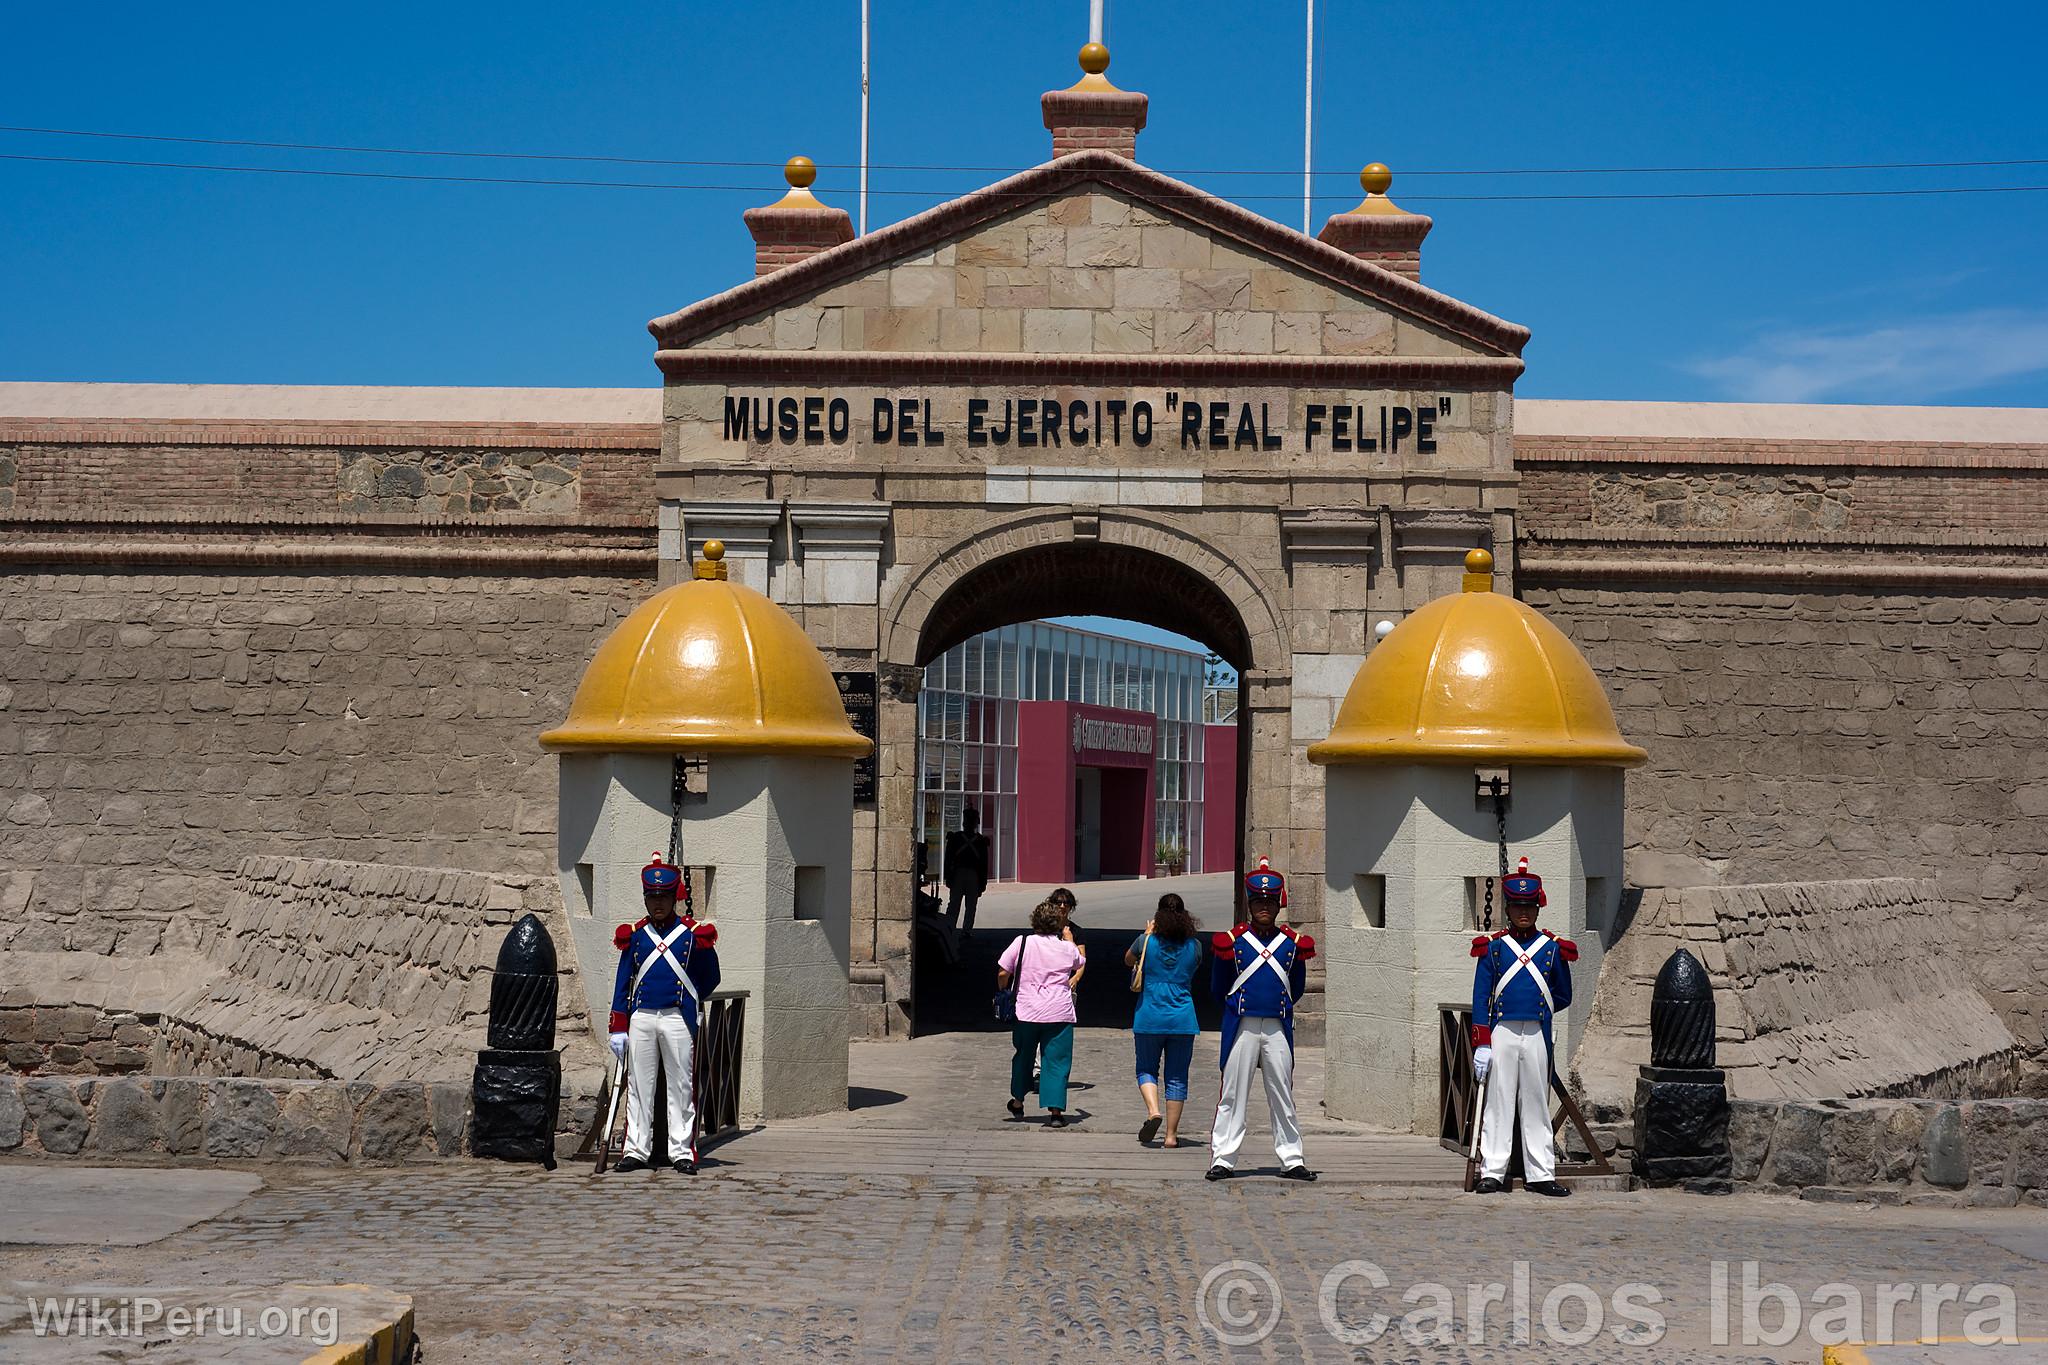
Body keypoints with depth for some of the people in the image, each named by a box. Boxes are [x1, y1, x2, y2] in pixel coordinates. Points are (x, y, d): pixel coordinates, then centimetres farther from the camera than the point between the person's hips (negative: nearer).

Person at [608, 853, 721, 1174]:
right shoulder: (634, 936, 8)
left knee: (681, 1086, 1)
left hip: (678, 1018, -2)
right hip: (640, 1018, 2)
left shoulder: (694, 935, 2)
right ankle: (636, 1151, 8)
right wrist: (618, 1030, 5)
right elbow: (622, 985, 9)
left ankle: (683, 1153, 4)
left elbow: (710, 979, 13)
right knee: (639, 1086, 4)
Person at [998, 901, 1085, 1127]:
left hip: (1026, 1012, 1)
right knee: (1057, 1060, 2)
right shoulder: (1067, 948, 2)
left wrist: (1003, 991, 15)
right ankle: (1055, 1111, -7)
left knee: (1023, 1056, 19)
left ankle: (1017, 1102, 33)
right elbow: (1079, 965, 26)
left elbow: (1003, 973, -5)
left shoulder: (1022, 942, -3)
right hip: (1059, 1013, -1)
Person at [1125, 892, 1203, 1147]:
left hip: (1149, 1018, -1)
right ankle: (1171, 1134, 6)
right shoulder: (1194, 945, -1)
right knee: (1176, 1077, 7)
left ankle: (1153, 1111, -13)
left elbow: (1128, 961, 15)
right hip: (1182, 1019, 1)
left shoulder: (1147, 942, -5)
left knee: (1146, 1069, 13)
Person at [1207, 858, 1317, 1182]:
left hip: (1278, 1028, 2)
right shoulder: (1233, 942, 0)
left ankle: (1291, 1161, 12)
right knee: (1232, 1094, 0)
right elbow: (1220, 986, 11)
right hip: (1242, 1027, -2)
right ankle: (1223, 1159, 4)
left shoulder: (1293, 943, 6)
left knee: (1283, 1096, 7)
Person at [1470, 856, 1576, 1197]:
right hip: (1500, 1034, -1)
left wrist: (1535, 1008, 9)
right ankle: (1492, 1174, 2)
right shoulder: (1492, 947, 4)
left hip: (1537, 1036, 1)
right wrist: (1481, 1045, -6)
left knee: (1537, 1104, 5)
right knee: (1498, 1103, 0)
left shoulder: (1554, 948, 7)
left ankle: (1540, 1175, 9)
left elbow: (1563, 996, 16)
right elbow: (1480, 999, 0)